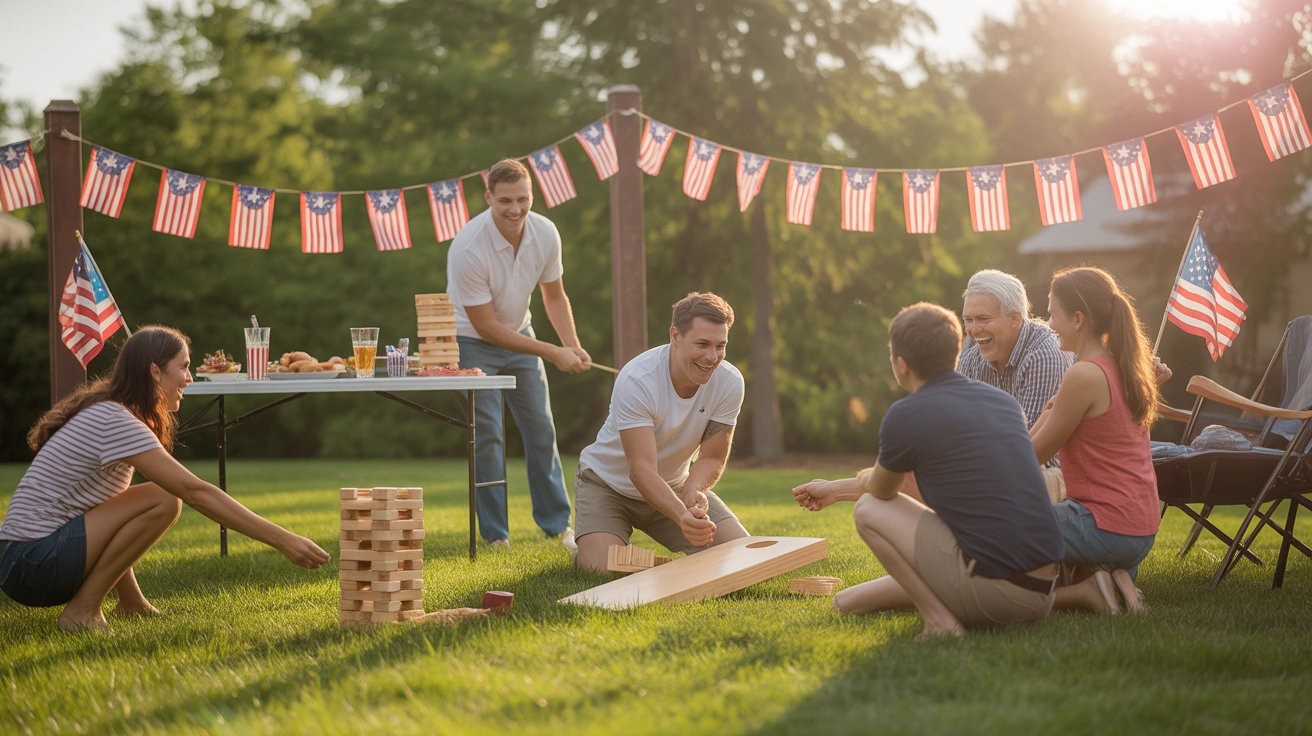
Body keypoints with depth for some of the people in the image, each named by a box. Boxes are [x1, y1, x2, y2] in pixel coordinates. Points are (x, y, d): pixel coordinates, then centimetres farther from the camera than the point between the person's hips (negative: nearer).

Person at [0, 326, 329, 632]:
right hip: (32, 564, -10)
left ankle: (131, 602, 13)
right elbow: (196, 492, -23)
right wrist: (284, 541, -24)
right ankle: (83, 610, -12)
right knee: (164, 500, -18)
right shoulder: (116, 422, -17)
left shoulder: (106, 410, 14)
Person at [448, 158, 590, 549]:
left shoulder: (545, 233, -14)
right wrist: (553, 354, -26)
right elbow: (485, 327, -26)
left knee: (541, 429, 6)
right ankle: (495, 536, 1)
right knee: (488, 436, -9)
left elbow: (554, 296, 3)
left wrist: (573, 344, -14)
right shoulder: (467, 249, -31)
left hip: (519, 334, 5)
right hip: (473, 343, -5)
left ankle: (558, 524, 16)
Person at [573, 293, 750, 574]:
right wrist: (682, 516, -54)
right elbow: (642, 469, -36)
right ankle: (586, 549, 11)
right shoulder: (636, 381, -32)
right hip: (610, 484, -4)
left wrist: (693, 491, -37)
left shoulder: (729, 382, -18)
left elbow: (711, 457, -13)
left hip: (675, 485, 4)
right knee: (605, 568, -28)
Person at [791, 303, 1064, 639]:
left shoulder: (906, 415, -8)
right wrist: (835, 489, 39)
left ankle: (939, 618, 0)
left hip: (991, 592, -8)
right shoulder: (1004, 401, 14)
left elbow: (881, 491, 12)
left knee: (869, 511, 9)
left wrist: (863, 479, 40)